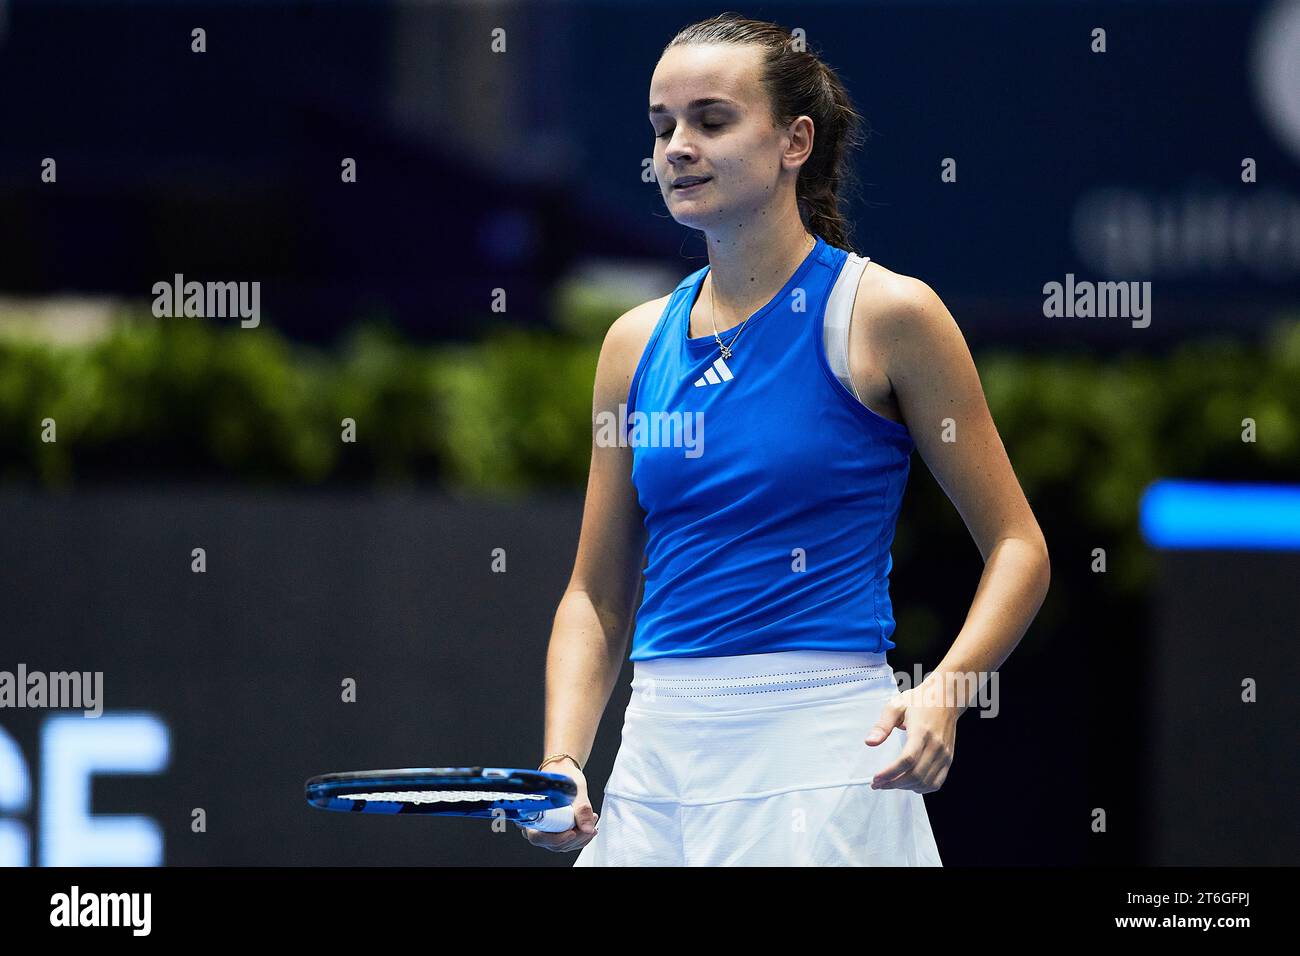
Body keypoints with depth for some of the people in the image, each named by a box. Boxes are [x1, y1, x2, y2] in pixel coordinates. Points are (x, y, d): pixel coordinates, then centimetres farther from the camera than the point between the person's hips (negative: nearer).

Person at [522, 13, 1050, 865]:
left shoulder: (885, 313, -4)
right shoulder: (637, 343, 10)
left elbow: (1017, 547, -2)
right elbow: (597, 596, 14)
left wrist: (943, 692, -19)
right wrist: (562, 762, -1)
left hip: (822, 755, -5)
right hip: (659, 755, 5)